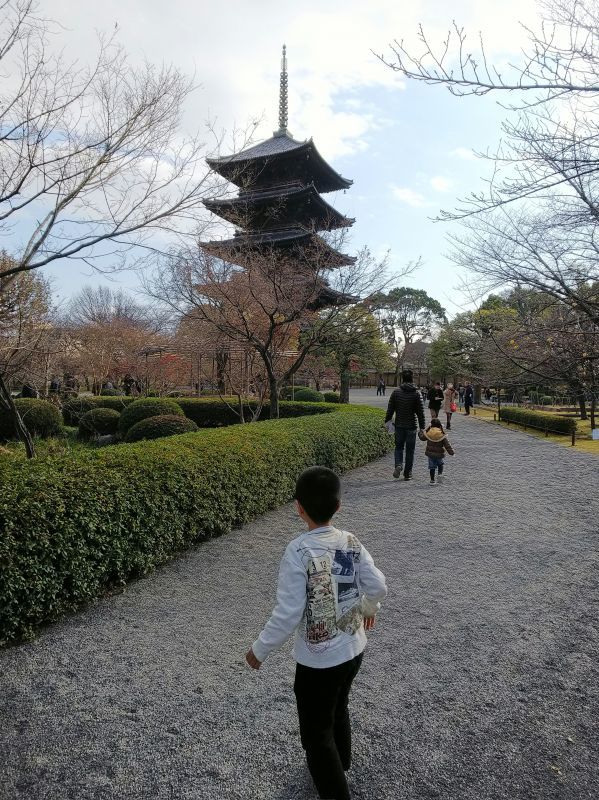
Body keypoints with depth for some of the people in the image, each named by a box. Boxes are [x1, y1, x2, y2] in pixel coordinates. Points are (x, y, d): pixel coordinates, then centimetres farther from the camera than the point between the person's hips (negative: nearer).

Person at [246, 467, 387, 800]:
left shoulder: (299, 551, -25)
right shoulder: (352, 543, -10)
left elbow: (288, 614, -24)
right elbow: (378, 587, -4)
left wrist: (260, 650, -8)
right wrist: (369, 609, 19)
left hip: (318, 661, -7)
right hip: (354, 649, 7)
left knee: (316, 733, 17)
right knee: (338, 710, 33)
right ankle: (341, 763, 57)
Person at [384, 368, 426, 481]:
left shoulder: (395, 392, -4)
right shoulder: (416, 393, -6)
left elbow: (390, 409, -2)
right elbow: (421, 412, -5)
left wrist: (387, 421, 9)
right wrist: (422, 427, -1)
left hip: (399, 425, 1)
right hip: (411, 426, -1)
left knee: (399, 447, 17)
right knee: (410, 450, 9)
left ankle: (398, 464, -8)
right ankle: (407, 474, 13)